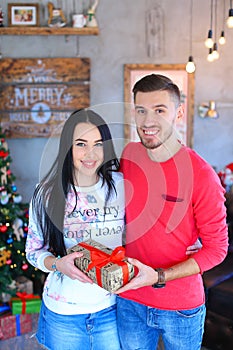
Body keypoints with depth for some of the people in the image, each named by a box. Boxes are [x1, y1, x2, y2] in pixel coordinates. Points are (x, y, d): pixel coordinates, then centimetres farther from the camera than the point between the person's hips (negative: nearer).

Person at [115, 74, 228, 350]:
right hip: (129, 300, 4)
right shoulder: (129, 154, -6)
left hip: (181, 308, -3)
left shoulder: (200, 174, -21)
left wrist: (158, 277, -22)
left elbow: (217, 248, -13)